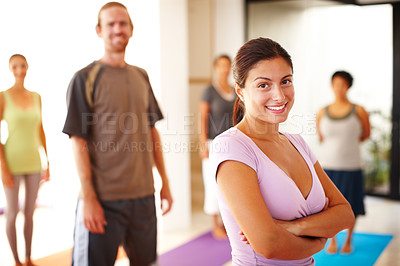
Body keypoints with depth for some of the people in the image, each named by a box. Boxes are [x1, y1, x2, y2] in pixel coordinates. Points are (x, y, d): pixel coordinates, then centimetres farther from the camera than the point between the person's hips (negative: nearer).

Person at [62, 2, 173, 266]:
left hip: (143, 194, 5)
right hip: (103, 199, -5)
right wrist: (88, 198, -15)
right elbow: (78, 141, -9)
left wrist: (165, 182, 13)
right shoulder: (85, 78, -4)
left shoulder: (141, 76, 12)